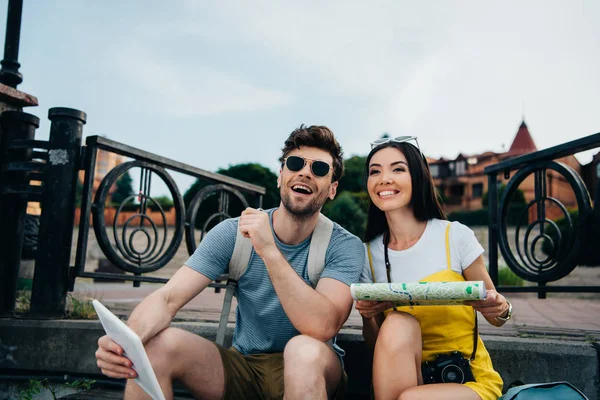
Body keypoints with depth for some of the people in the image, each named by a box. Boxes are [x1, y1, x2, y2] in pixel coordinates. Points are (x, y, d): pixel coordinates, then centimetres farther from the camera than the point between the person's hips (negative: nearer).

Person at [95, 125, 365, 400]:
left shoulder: (345, 246, -12)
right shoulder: (232, 233, -5)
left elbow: (322, 328, -29)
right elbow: (168, 297, -15)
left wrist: (269, 251, -35)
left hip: (309, 371, -1)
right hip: (242, 367, 2)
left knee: (305, 349, -37)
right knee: (154, 345, -23)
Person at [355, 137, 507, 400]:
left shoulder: (455, 235, -9)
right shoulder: (368, 253, -1)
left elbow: (496, 316, 2)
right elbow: (377, 343, 6)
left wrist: (501, 309, -21)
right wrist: (367, 317, -15)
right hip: (405, 375, 3)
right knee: (397, 323, -29)